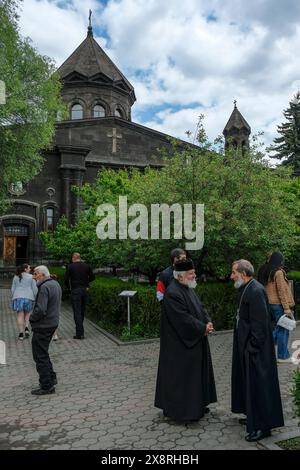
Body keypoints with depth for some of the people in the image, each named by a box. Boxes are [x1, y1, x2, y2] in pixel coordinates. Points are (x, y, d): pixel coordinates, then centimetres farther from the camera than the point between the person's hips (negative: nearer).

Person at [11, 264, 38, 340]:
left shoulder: (16, 277, 8)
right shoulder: (31, 277, -1)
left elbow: (13, 289, 7)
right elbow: (34, 289, -4)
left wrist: (14, 298, 16)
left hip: (18, 297, 2)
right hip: (28, 297, -1)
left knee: (20, 315, 2)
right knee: (27, 314, 15)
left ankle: (21, 333, -1)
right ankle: (26, 328, -3)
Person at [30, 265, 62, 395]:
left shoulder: (44, 287, -21)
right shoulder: (56, 284, 10)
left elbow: (40, 310, -28)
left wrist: (31, 318, -8)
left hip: (43, 326, -10)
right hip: (53, 322, 10)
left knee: (40, 355, 1)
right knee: (43, 353, 23)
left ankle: (47, 386, 8)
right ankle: (51, 377, 29)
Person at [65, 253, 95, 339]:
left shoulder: (70, 267, -6)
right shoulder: (87, 266, 4)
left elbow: (66, 279, -7)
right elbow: (92, 277, 10)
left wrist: (69, 287, 9)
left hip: (75, 291, -4)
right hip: (84, 290, 4)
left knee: (77, 312, -3)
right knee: (82, 311, 17)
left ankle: (79, 333, -7)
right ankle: (80, 330, 30)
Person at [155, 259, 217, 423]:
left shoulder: (189, 288, 8)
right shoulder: (172, 293, -23)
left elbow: (200, 307, 11)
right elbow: (184, 319, -26)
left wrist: (208, 322, -7)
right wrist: (203, 328, -18)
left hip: (195, 341, 10)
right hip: (180, 344, -10)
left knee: (196, 372, 18)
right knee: (181, 375, 2)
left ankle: (197, 405, 33)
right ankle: (179, 409, 17)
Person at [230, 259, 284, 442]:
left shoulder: (255, 291, -22)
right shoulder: (247, 289, 8)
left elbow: (260, 323, -24)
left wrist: (252, 347, -20)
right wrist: (248, 346, 15)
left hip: (255, 348, -10)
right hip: (247, 345, 10)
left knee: (258, 384, 1)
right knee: (250, 382, 20)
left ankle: (263, 426, 14)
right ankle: (254, 417, 35)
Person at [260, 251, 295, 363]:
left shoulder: (267, 273, 9)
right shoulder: (279, 272, -14)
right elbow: (282, 291, -17)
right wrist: (287, 308, -15)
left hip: (271, 304, 8)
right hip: (279, 305, -8)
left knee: (279, 327, 20)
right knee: (283, 330, 2)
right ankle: (283, 356, 10)